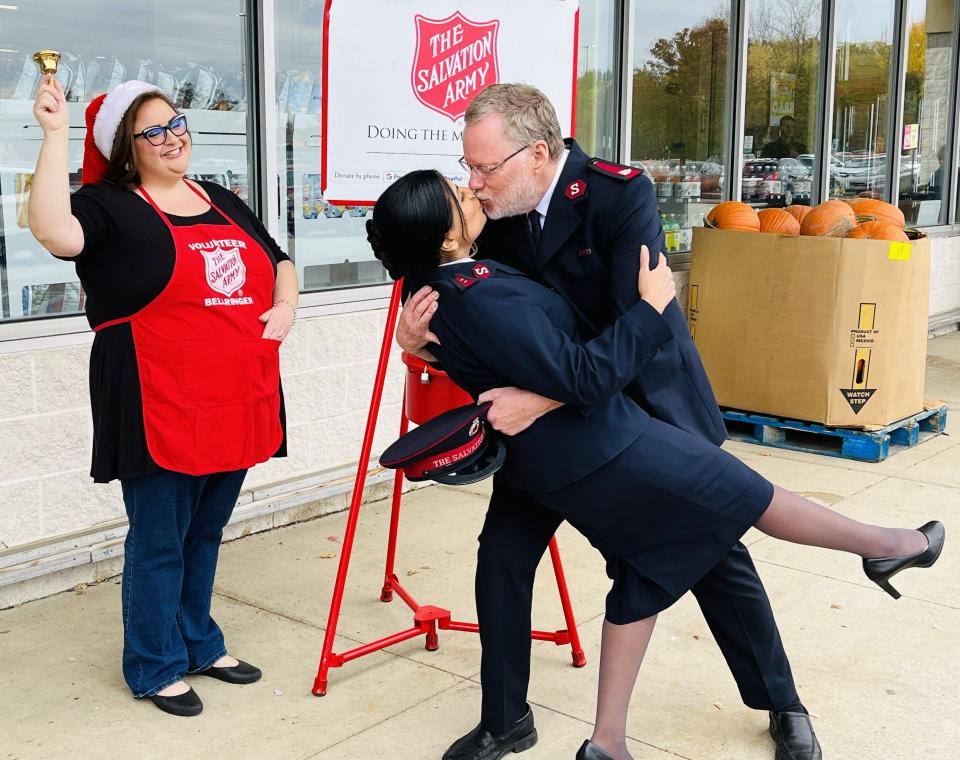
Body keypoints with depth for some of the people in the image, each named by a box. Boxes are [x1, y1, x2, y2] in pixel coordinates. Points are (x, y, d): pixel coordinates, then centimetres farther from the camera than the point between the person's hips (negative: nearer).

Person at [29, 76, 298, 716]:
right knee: (159, 542, 4)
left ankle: (200, 643, 33)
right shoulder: (110, 206, -4)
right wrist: (56, 134, -26)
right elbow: (55, 231, -25)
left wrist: (286, 305, 5)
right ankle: (156, 668, 20)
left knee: (206, 533, 18)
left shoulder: (223, 203, 16)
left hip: (236, 404, 6)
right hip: (162, 410, -6)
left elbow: (279, 261, 25)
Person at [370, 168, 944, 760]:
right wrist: (651, 306, -22)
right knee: (739, 490, 9)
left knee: (645, 574, 18)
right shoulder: (483, 300, -30)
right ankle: (884, 545, 33)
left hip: (551, 463, 10)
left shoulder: (435, 286, 0)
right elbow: (585, 380, -29)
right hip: (600, 449, -9)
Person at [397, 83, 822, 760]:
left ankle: (782, 705, 32)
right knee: (503, 554, -3)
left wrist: (543, 398, -41)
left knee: (715, 554, 9)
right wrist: (419, 333, -26)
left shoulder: (622, 194, -26)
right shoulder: (497, 211, -11)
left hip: (649, 402, -4)